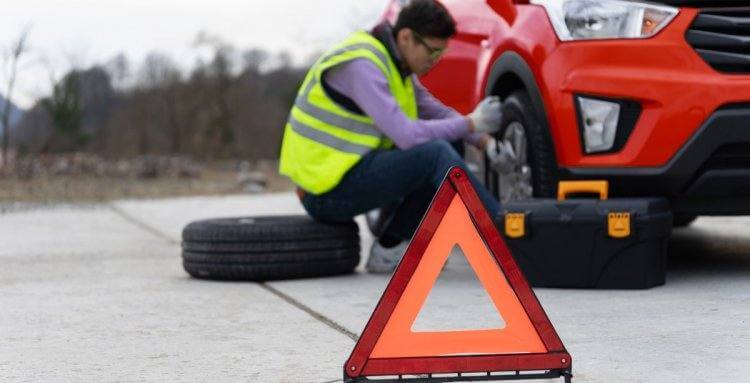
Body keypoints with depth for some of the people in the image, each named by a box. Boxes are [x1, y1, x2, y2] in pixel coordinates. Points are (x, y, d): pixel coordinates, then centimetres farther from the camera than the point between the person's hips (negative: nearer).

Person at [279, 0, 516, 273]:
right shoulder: (362, 66, -21)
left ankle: (389, 249, 7)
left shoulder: (395, 63, 8)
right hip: (328, 190, -10)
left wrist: (485, 142, 1)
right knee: (436, 154, -21)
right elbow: (407, 135, -26)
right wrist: (472, 123, -15)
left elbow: (436, 111, 16)